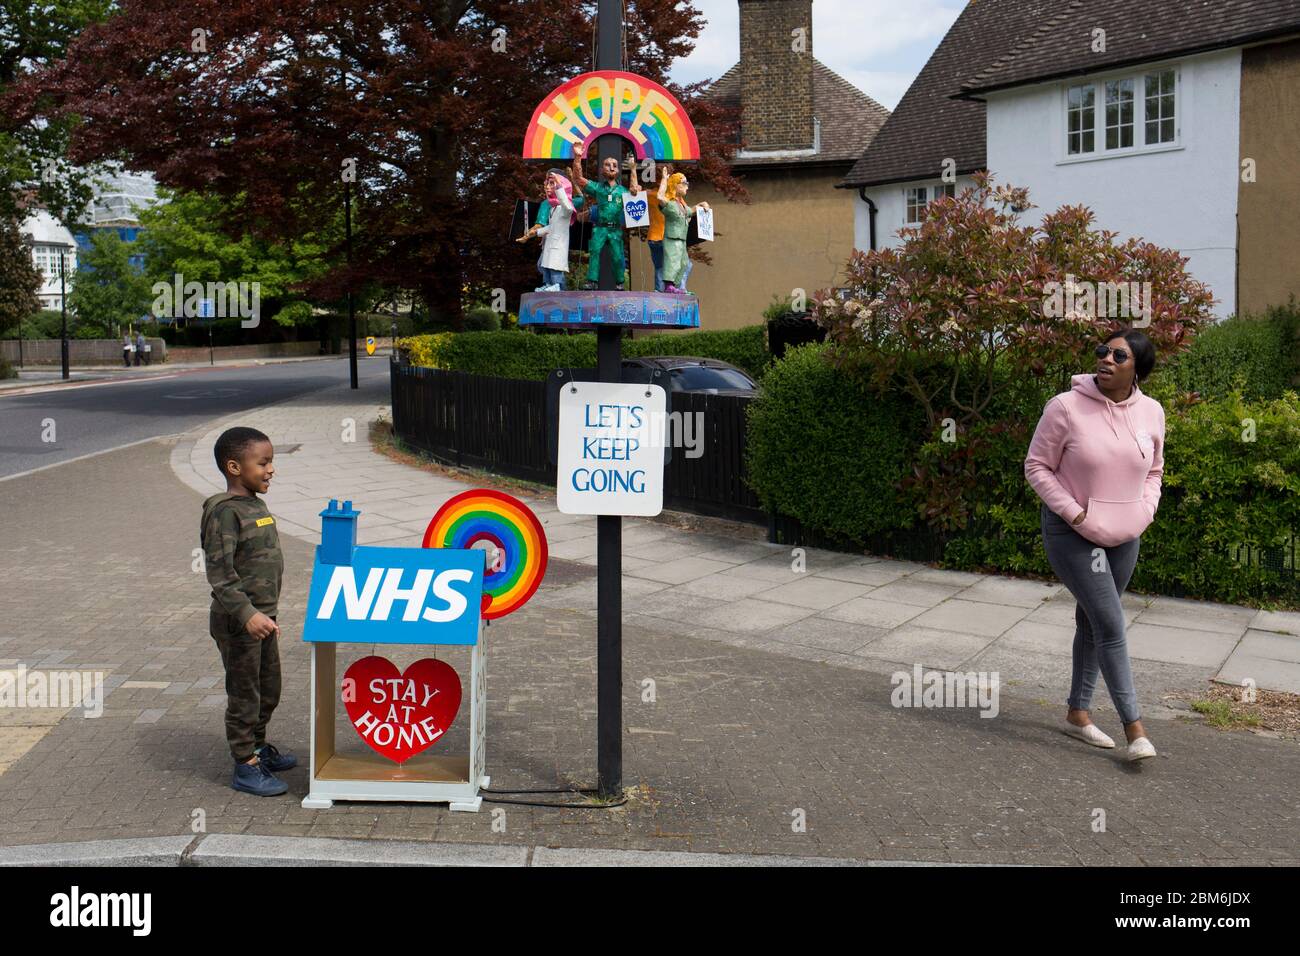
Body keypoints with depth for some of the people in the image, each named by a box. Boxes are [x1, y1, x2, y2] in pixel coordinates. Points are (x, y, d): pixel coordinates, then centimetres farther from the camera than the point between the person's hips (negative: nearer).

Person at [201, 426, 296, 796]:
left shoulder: (256, 504, 9)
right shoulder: (225, 512, -19)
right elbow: (219, 574, -25)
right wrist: (247, 614, -34)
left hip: (262, 617, 9)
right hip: (237, 623, -9)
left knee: (268, 689, 20)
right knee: (244, 694, 2)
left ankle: (258, 747, 38)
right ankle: (245, 766, 13)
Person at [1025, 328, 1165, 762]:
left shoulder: (1151, 412, -1)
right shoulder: (1066, 407, -16)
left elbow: (1153, 470, 14)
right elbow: (1037, 466, -9)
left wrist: (1145, 511, -2)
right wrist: (1072, 511, -17)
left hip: (1124, 537, 6)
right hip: (1072, 534, -5)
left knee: (1093, 623, 17)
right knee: (1111, 626, -9)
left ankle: (1077, 712, 31)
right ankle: (1134, 727, 1)